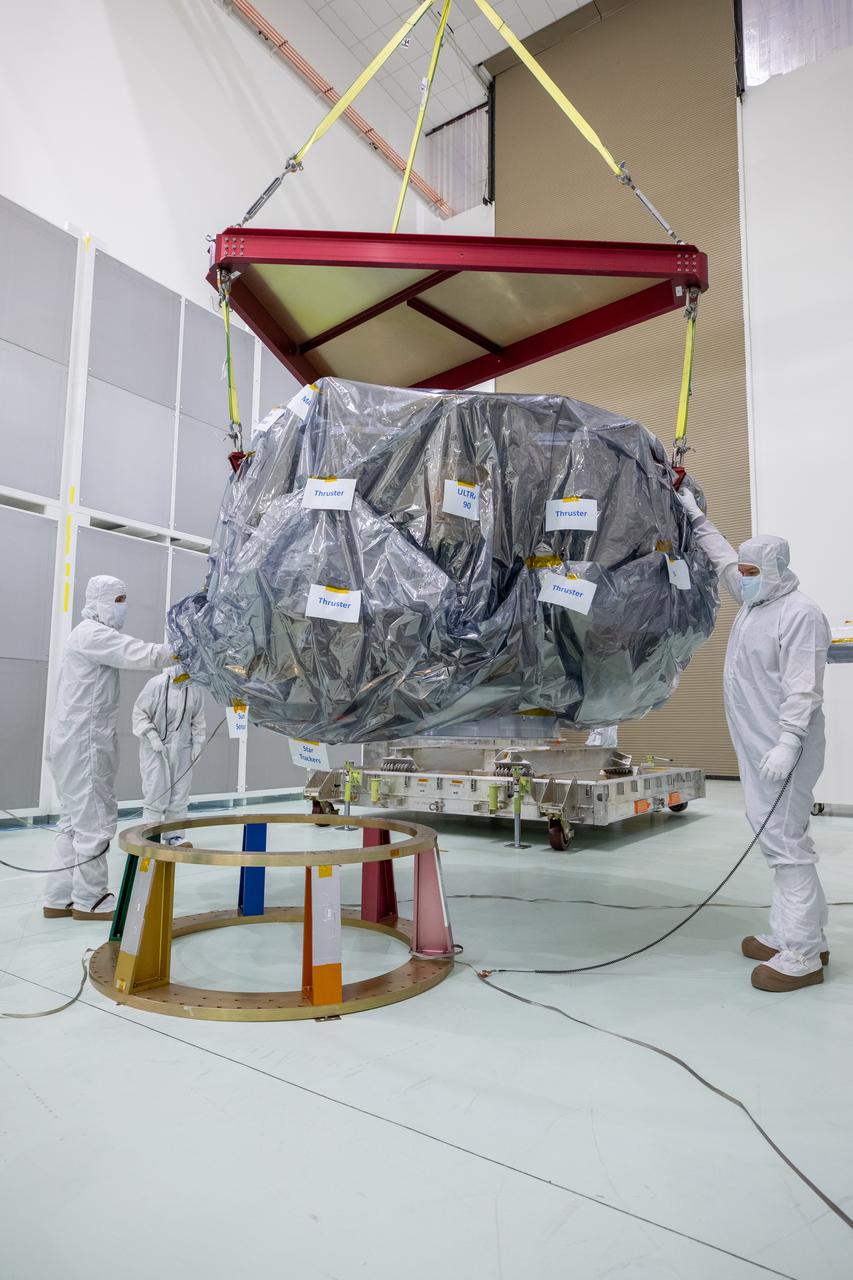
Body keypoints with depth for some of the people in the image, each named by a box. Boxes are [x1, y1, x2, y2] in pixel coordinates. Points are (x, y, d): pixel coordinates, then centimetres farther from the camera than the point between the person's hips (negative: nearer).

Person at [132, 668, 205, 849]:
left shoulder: (195, 688, -2)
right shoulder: (157, 684, -13)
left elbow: (198, 719, 8)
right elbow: (139, 713, -7)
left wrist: (197, 742, 2)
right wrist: (152, 736, -15)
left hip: (182, 749, 4)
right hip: (155, 748, -4)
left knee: (180, 793, 8)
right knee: (156, 793, -3)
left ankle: (174, 835, 21)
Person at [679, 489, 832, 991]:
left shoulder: (800, 614, -13)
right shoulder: (755, 601, 14)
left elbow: (803, 688, -21)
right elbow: (724, 558, 28)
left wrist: (788, 742, -27)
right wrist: (695, 515, 32)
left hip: (782, 748, -10)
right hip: (757, 745, 10)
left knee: (786, 841, -8)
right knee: (778, 837, 13)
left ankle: (802, 955, -1)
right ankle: (796, 934, 22)